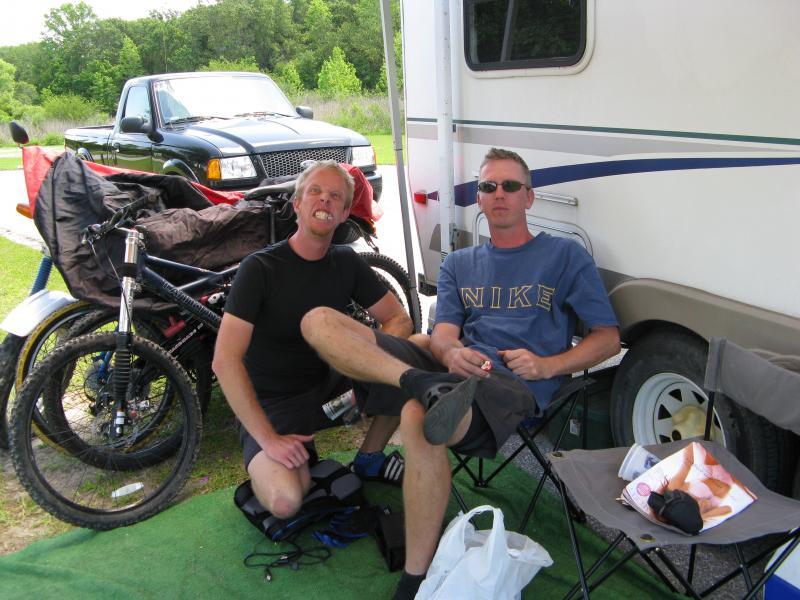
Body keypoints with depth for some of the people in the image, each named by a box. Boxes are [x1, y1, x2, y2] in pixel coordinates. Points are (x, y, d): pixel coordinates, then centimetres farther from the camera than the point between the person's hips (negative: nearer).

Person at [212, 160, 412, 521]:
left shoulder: (346, 262, 0)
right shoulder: (260, 268, -17)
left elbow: (399, 319, 1)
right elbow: (225, 361, -24)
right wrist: (268, 438, -25)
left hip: (327, 384, 6)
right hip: (273, 405, -5)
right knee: (285, 501, -30)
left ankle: (369, 460, 6)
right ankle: (265, 465, 6)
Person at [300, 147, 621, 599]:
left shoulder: (565, 256, 15)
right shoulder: (459, 264, 26)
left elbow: (609, 337, 11)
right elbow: (442, 336, 11)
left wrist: (549, 365, -8)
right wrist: (452, 353, -15)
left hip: (517, 385, -5)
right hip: (453, 370, 5)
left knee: (418, 419, -40)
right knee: (319, 321, -11)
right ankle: (426, 387, -34)